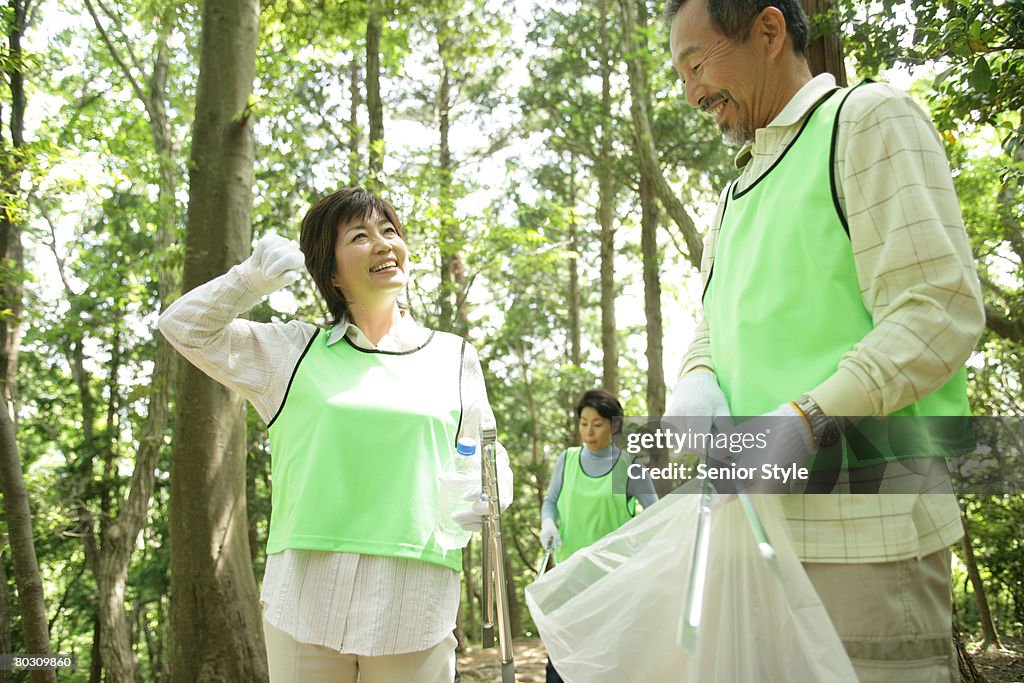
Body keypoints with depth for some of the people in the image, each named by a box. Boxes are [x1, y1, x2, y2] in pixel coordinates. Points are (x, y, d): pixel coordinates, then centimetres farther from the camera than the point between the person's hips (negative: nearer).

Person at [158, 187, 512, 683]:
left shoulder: (453, 357, 10)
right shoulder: (295, 350, 9)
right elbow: (183, 328, 13)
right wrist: (254, 276, -2)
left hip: (413, 604, 0)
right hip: (305, 599, 0)